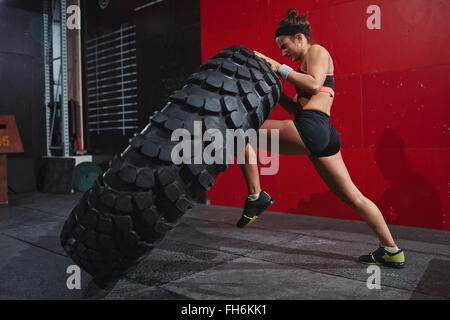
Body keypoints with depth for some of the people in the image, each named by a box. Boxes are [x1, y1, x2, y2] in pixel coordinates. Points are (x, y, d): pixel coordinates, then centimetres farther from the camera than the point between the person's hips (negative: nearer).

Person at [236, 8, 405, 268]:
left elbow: (314, 85, -13)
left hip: (311, 127, -10)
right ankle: (392, 251, 21)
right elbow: (297, 107, 25)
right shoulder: (307, 65, 31)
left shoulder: (317, 51, 7)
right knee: (353, 196, 13)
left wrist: (280, 68, -5)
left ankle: (256, 197, -10)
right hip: (326, 135, 10)